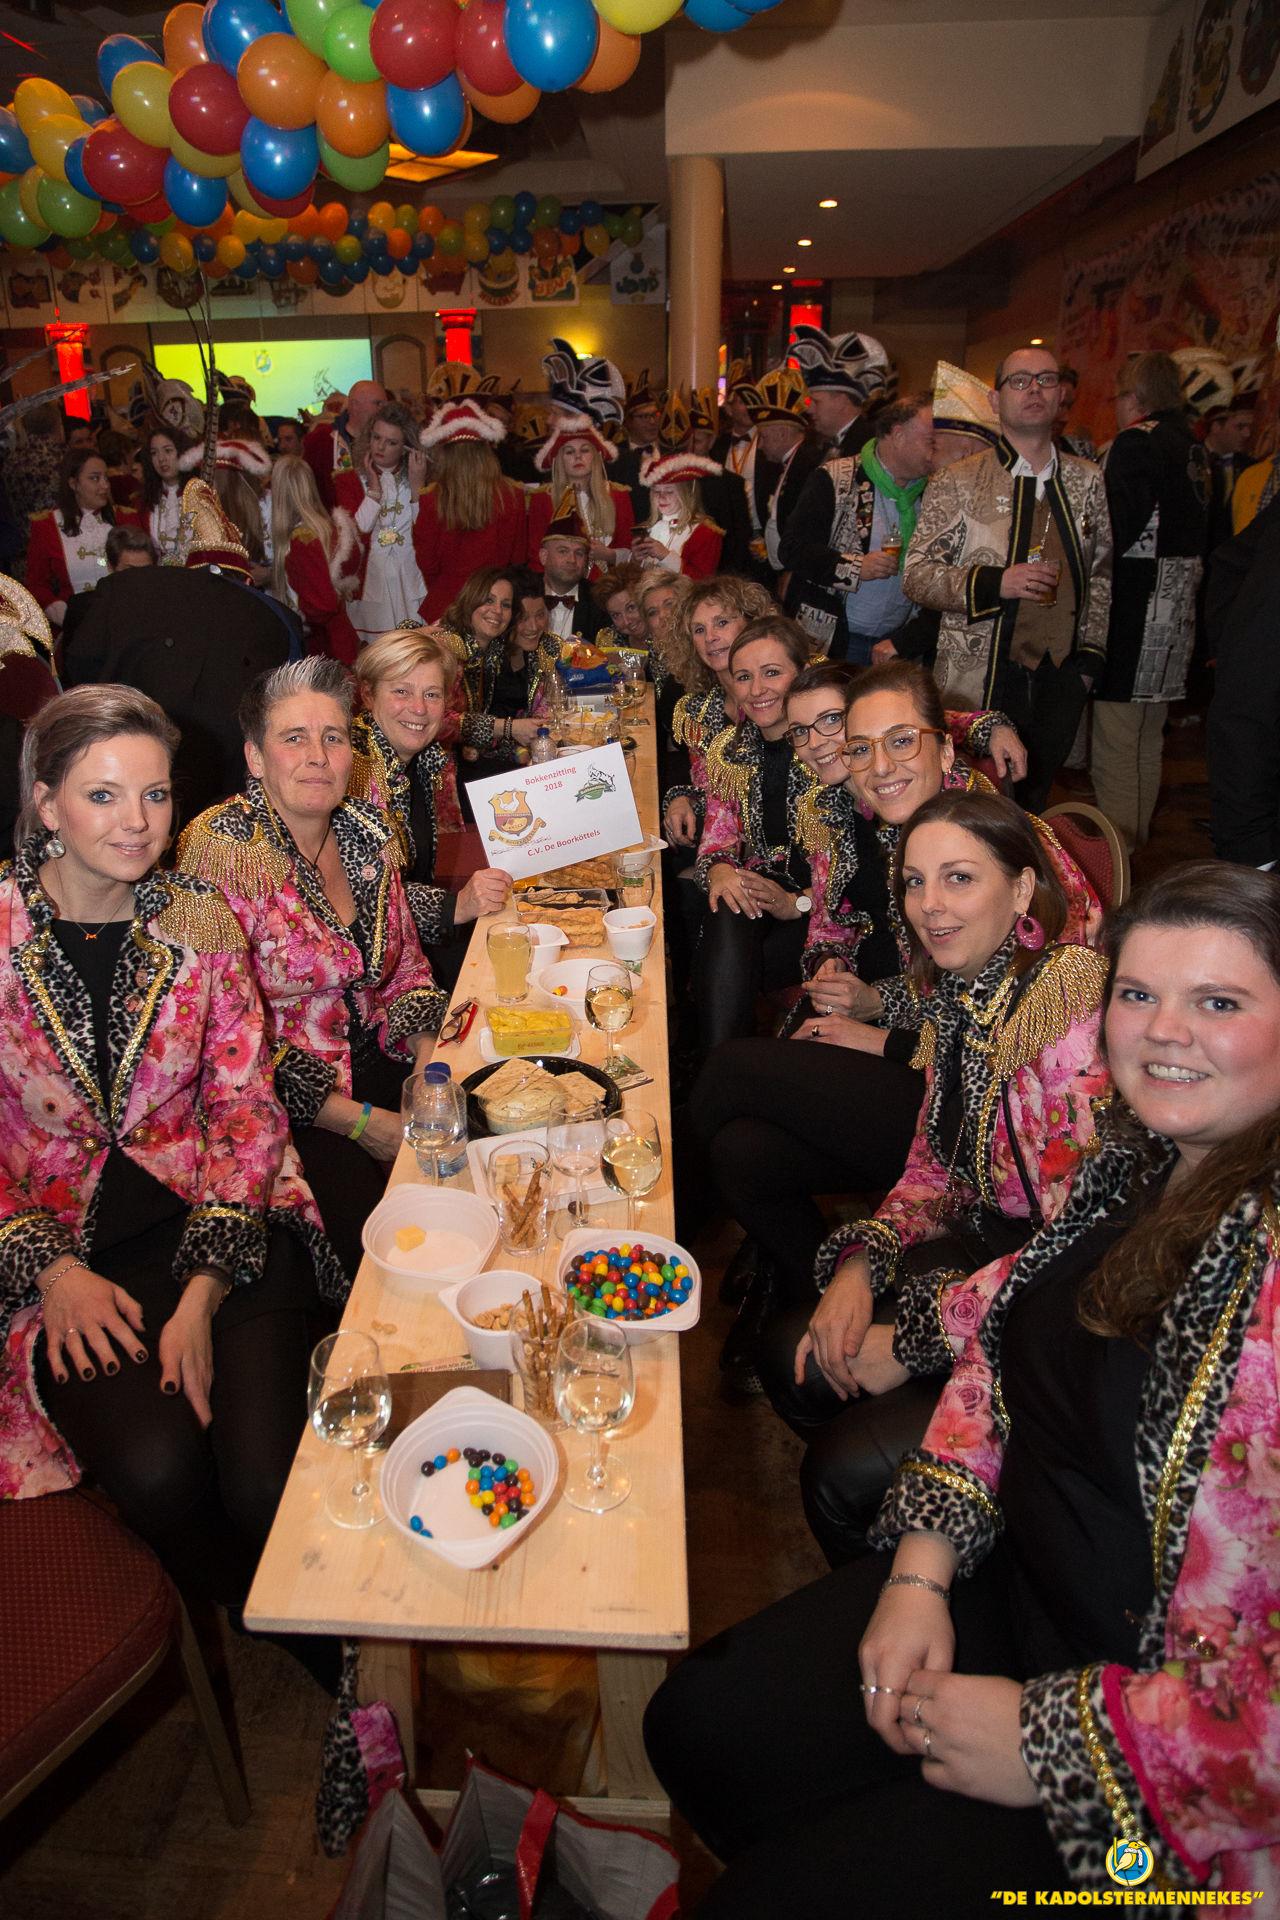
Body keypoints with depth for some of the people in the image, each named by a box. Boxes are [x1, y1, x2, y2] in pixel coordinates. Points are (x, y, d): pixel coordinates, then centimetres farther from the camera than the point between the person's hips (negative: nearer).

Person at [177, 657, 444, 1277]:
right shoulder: (221, 850, -16)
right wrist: (359, 1121, -17)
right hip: (279, 1104, -6)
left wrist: (429, 1064, -5)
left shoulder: (367, 831, 4)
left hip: (373, 1060, 6)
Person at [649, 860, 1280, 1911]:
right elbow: (998, 1351, 9)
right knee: (698, 1728, 9)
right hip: (1008, 1578, 8)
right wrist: (921, 1571, -1)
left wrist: (1054, 1741, -18)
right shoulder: (1141, 1160, -1)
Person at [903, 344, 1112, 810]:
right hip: (979, 683, -4)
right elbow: (916, 576, -6)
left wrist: (1091, 655, 10)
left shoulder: (1087, 481, 11)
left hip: (1061, 679, 4)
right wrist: (995, 583, -21)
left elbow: (1100, 575, 19)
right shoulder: (957, 482, -2)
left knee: (1032, 805, 11)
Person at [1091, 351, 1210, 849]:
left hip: (1133, 617, -9)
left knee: (1116, 749, -5)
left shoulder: (1135, 444, -11)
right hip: (1177, 618, 9)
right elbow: (1201, 537, 16)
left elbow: (1116, 534, -20)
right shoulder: (1194, 449, 14)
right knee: (1148, 743, 18)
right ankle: (1134, 846, 30)